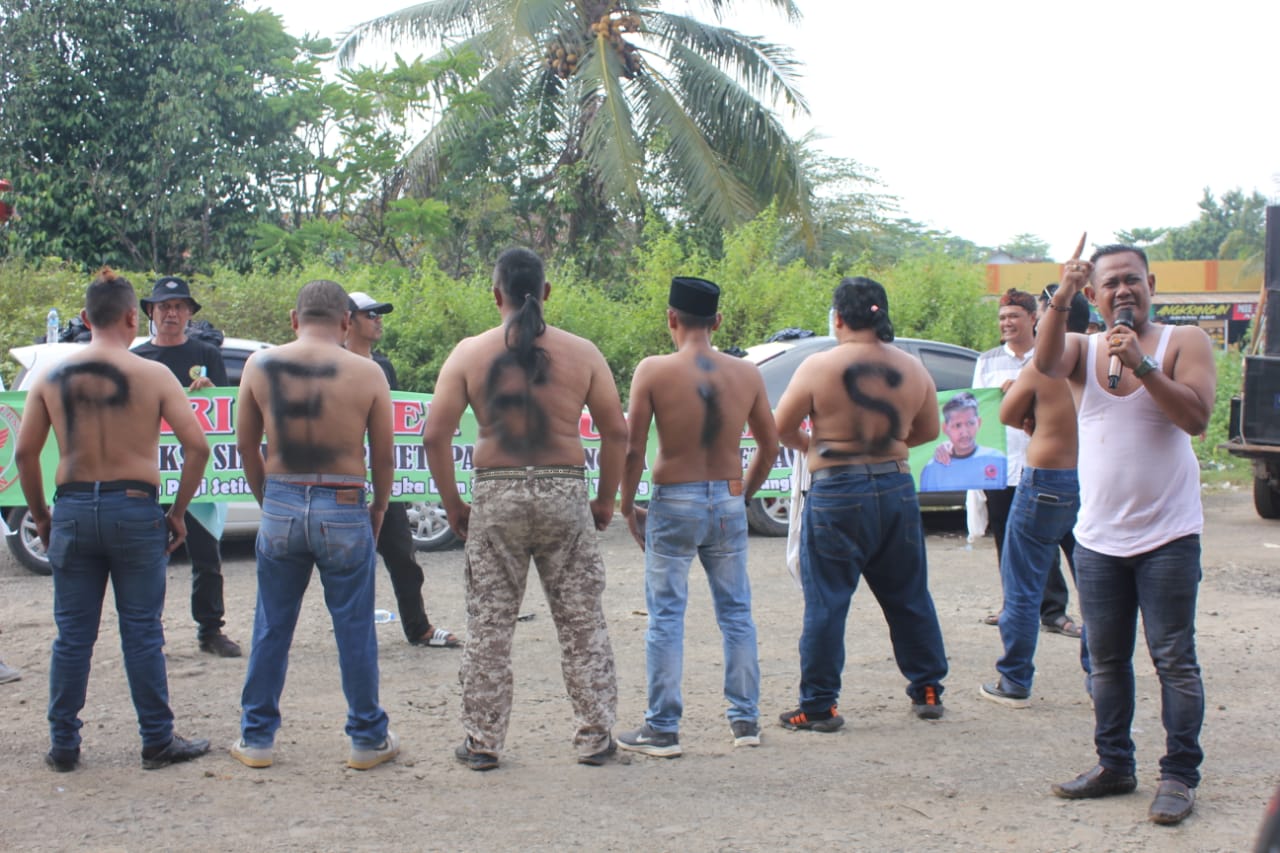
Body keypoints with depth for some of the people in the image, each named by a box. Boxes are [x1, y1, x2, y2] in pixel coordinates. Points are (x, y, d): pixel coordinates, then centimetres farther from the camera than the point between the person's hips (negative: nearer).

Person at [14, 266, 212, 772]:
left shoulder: (53, 378, 2)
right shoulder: (153, 376, -5)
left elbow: (24, 453, 2)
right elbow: (196, 446, -9)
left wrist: (40, 515, 12)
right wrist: (178, 512, 1)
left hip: (73, 509, 2)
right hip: (135, 508, -2)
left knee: (72, 636, 10)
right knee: (142, 634, 6)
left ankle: (63, 745, 16)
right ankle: (158, 742, 13)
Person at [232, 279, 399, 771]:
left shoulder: (260, 366, 0)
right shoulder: (367, 374, -5)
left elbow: (246, 445, 7)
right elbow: (383, 457, 1)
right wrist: (378, 510, 15)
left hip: (281, 508, 2)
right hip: (344, 510, -2)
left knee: (271, 629, 13)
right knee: (354, 631, 9)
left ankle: (256, 739, 21)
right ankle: (368, 739, 19)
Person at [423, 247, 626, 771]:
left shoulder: (470, 353, 0)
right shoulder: (581, 353, 2)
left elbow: (435, 435, -4)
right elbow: (616, 432, 2)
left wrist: (453, 503, 5)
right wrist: (605, 500, 11)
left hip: (496, 496, 0)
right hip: (565, 493, 1)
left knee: (488, 628, 8)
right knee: (583, 624, 10)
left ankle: (482, 741, 13)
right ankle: (595, 737, 15)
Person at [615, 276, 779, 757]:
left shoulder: (654, 371, -10)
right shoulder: (746, 374, 0)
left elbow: (633, 449, -10)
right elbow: (769, 446, 8)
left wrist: (627, 506, 3)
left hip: (673, 505, -3)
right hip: (729, 503, 3)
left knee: (666, 618, 4)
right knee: (736, 614, 14)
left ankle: (663, 729, 8)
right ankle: (745, 720, 20)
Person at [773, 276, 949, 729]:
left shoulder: (819, 367, -10)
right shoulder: (911, 368, 3)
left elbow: (781, 427, -5)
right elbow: (928, 429, 14)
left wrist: (809, 446, 14)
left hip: (837, 494, -4)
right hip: (896, 490, 4)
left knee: (826, 603, 2)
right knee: (908, 596, 16)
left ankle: (818, 706, 5)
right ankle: (927, 690, 25)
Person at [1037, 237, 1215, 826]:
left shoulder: (1183, 342, -2)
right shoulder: (1083, 350, 6)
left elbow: (1196, 417, -15)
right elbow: (1045, 364, -18)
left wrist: (1141, 365, -24)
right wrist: (1060, 301, -34)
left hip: (1167, 537, -4)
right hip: (1097, 538, 4)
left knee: (1173, 660, -2)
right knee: (1107, 661, 12)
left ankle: (1180, 776, 5)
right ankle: (1114, 765, 23)